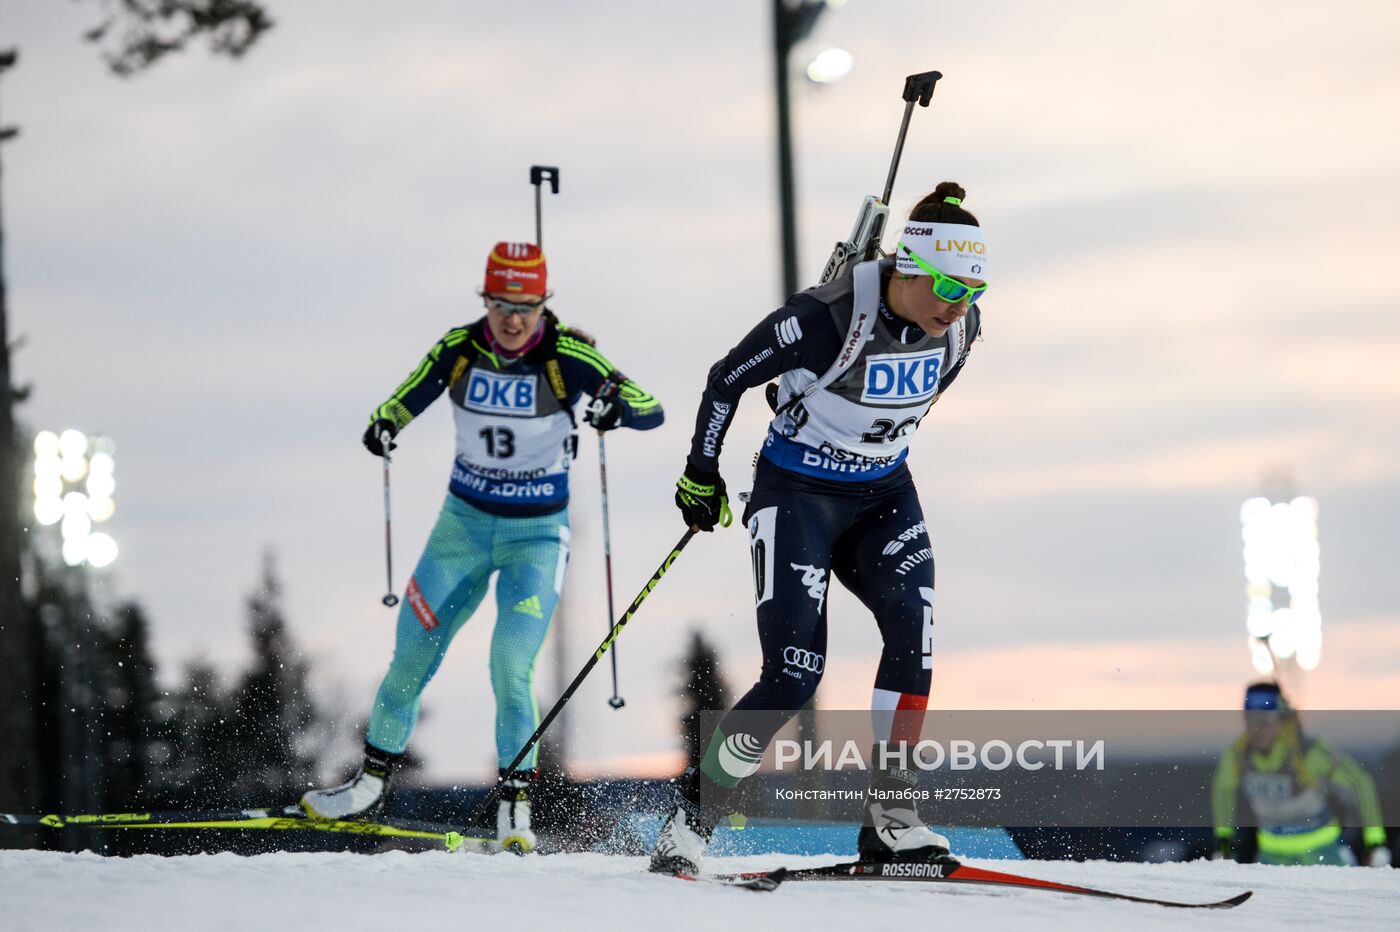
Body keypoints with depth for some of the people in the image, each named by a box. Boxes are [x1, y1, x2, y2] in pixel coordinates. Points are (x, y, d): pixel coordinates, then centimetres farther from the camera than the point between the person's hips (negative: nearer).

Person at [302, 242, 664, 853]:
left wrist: (619, 404, -40)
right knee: (412, 656, 4)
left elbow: (652, 411, -18)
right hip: (464, 521, 3)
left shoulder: (566, 355, -15)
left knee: (511, 670, -16)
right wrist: (383, 424, -18)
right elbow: (406, 402, 5)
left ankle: (515, 804, -5)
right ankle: (371, 783, 21)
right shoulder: (459, 349, -8)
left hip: (538, 532, -3)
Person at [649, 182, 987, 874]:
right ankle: (694, 814, 5)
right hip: (797, 495, -5)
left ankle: (889, 815, -14)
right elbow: (727, 379, -13)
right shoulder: (827, 319, -28)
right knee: (796, 671, -14)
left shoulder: (959, 324, -11)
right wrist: (701, 474, -4)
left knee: (913, 630, -20)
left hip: (883, 495, 5)